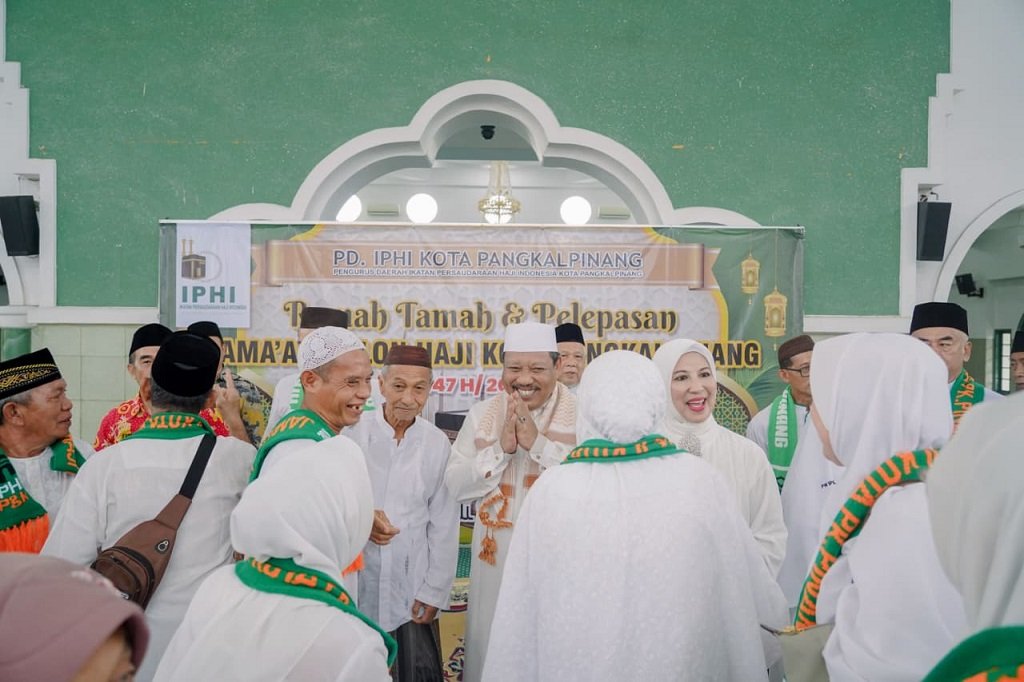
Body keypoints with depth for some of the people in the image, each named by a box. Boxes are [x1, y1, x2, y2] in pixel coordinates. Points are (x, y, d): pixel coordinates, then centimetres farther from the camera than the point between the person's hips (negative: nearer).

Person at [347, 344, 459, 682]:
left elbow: (444, 525, -1)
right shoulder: (352, 433, -8)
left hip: (411, 589, 0)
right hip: (352, 584, 0)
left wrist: (434, 591, -2)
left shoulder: (438, 444, -5)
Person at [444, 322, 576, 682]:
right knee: (492, 642, 16)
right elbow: (454, 485, -5)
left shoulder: (581, 416, -9)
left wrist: (537, 443, -24)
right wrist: (500, 448, -18)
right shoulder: (481, 415, 0)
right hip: (496, 556, 2)